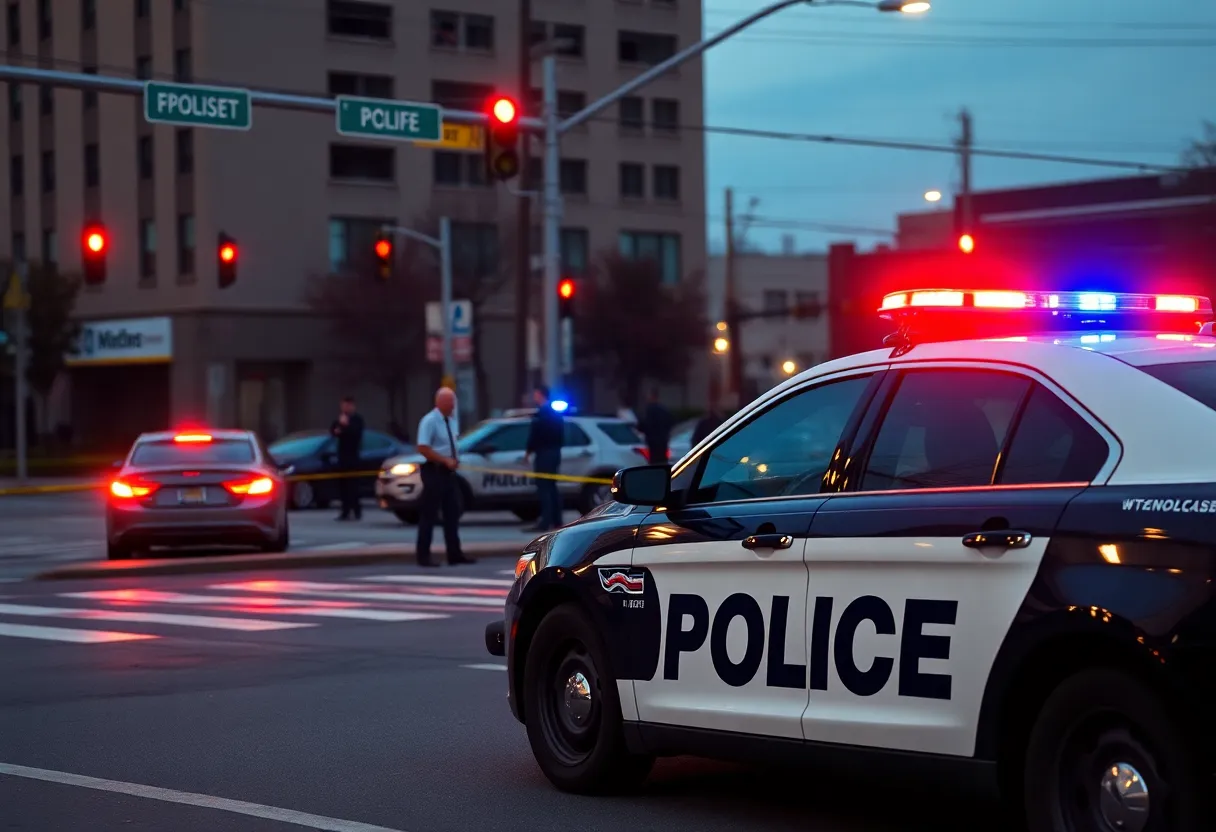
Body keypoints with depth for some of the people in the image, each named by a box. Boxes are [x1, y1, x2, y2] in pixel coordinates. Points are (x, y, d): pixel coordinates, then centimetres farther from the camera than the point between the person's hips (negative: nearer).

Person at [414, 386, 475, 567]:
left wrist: (455, 458, 4)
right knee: (429, 514, -3)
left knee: (453, 512, 11)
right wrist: (446, 460, -20)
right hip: (434, 471, -8)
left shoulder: (452, 420, 7)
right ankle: (423, 556, 4)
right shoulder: (429, 421, -17)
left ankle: (454, 554, 18)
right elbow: (423, 448, -22)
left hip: (449, 471, 8)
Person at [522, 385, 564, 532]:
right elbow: (560, 435, 20)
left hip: (544, 453, -10)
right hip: (555, 452, 10)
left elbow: (535, 435, -17)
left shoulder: (541, 415, -15)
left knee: (543, 488, -10)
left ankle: (545, 522, -15)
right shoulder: (555, 414, 15)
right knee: (551, 487, 14)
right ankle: (556, 521, 15)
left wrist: (528, 452, -7)